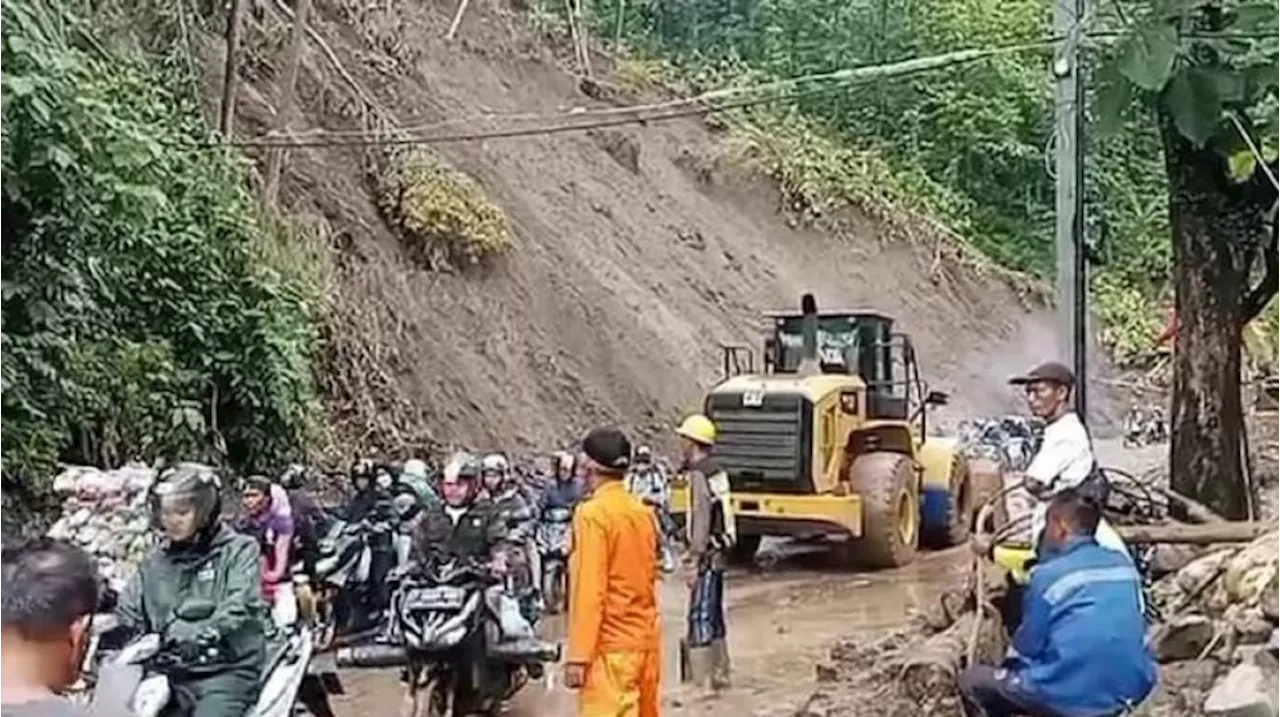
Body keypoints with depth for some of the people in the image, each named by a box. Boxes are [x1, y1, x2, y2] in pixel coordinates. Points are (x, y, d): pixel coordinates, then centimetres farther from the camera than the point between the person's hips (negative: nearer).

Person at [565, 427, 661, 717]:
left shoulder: (592, 514, -13)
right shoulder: (643, 512, 8)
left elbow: (589, 590, -17)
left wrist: (578, 655, -15)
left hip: (611, 646, -8)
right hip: (645, 640, 8)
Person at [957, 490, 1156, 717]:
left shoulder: (1048, 575, -12)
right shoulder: (1124, 566, 4)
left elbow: (1027, 646, -3)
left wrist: (1007, 667, 19)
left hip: (1070, 697, -6)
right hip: (1129, 692, 7)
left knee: (971, 681, 13)